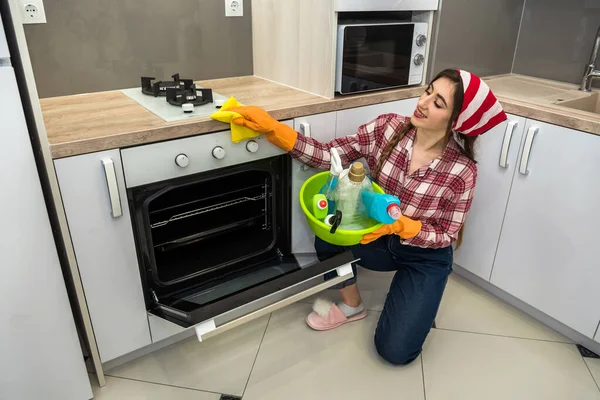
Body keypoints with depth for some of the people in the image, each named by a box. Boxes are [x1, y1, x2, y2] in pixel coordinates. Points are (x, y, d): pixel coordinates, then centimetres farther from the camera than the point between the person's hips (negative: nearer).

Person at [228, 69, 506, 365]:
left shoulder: (462, 171, -24)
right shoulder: (388, 128, -17)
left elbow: (446, 236, -15)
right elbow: (326, 155, -21)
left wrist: (401, 225, -34)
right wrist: (270, 128, -32)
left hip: (425, 256, -3)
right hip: (379, 239, 4)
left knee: (395, 350, -14)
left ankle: (420, 300, 21)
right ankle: (351, 306, 2)